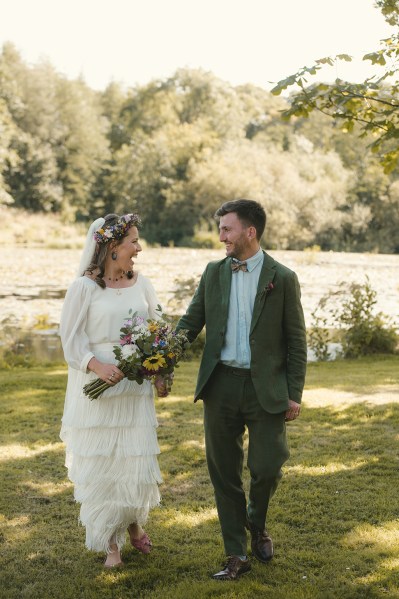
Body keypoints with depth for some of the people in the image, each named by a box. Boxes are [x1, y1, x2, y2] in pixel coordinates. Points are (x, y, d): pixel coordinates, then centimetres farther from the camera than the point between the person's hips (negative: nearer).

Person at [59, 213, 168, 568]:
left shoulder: (142, 285, 6)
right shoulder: (85, 287, -6)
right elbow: (71, 338, -7)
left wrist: (160, 374, 0)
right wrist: (97, 366, -21)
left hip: (135, 388, 3)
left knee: (138, 457, 5)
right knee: (100, 462, 4)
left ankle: (134, 523, 33)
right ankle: (110, 541, 20)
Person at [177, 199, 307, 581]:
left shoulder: (282, 278, -4)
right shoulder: (214, 273, 5)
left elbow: (296, 341, -1)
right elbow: (190, 323, 8)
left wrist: (294, 393, -4)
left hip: (266, 389, -3)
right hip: (221, 384, 3)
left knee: (266, 468, -2)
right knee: (224, 473, 7)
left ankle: (256, 525, 32)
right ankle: (236, 555, 21)